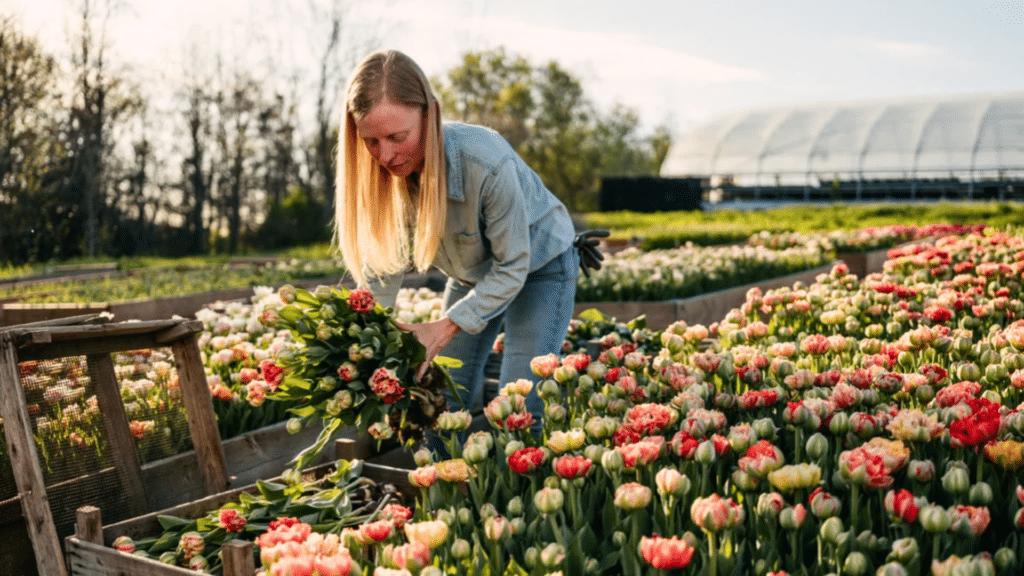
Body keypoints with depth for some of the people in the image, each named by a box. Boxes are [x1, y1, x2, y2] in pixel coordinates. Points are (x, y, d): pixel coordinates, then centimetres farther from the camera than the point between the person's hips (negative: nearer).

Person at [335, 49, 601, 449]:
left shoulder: (488, 162, -39)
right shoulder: (385, 173, -23)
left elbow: (512, 267, -27)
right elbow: (383, 261, -9)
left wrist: (446, 328, -33)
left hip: (538, 263, -4)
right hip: (472, 272, 5)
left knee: (520, 406, -13)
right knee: (445, 404, 3)